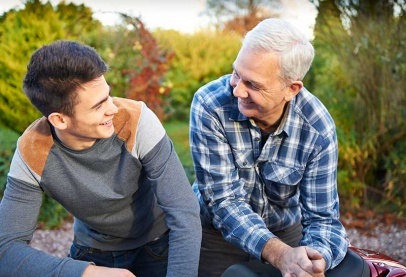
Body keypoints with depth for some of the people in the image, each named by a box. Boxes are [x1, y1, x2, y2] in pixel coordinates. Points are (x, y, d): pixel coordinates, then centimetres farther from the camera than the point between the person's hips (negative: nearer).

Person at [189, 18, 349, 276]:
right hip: (217, 233, -1)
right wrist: (279, 255, -40)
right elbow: (224, 200, -26)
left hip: (286, 233, 1)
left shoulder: (318, 129, -21)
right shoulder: (210, 105, -26)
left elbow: (322, 218, -19)